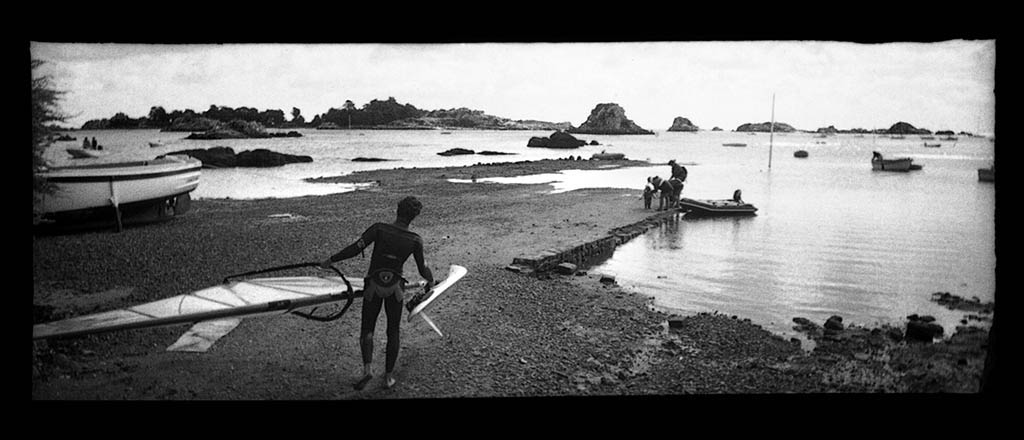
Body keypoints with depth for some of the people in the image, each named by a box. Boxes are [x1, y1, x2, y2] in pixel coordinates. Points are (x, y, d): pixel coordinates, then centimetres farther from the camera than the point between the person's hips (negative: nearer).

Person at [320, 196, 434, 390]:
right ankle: (389, 376, 17)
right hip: (395, 288, 1)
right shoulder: (415, 241, -9)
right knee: (393, 332, 14)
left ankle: (367, 368, -10)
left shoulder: (379, 229, -14)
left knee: (367, 329, 11)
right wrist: (430, 281, 23)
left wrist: (331, 260, -6)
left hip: (373, 286, -1)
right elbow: (422, 269, 0)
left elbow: (355, 248, -17)